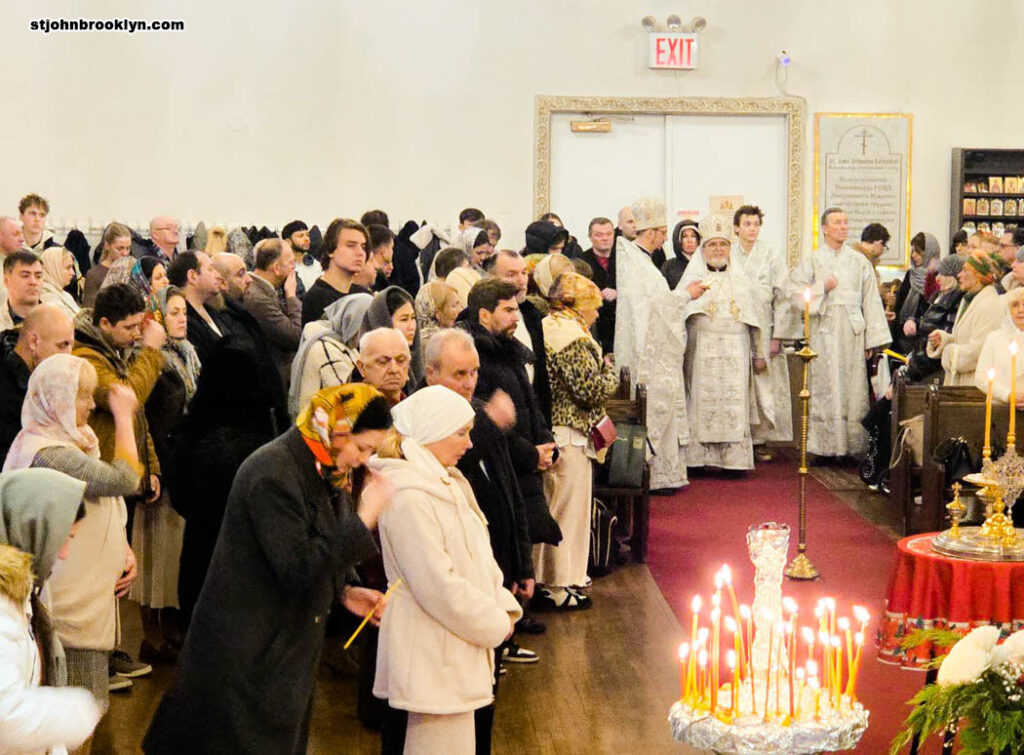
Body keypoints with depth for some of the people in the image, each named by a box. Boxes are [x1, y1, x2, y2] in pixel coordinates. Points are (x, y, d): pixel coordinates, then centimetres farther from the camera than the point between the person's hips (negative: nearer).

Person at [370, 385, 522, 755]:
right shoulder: (408, 497, -20)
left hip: (457, 653, 10)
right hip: (433, 660, -10)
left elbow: (479, 557, 16)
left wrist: (503, 608, 1)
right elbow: (439, 586, -22)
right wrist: (495, 625, -11)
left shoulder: (446, 484, 12)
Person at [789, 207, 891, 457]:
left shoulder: (859, 261, 11)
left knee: (853, 388, -1)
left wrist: (872, 339, 2)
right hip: (824, 332, -1)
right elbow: (796, 295, 3)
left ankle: (852, 446, 2)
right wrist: (823, 288, -9)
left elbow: (871, 301, 8)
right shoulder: (812, 261, 7)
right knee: (825, 389, -4)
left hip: (853, 333, 2)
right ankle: (825, 447, -2)